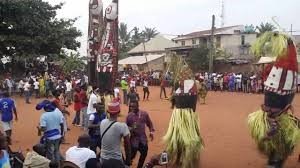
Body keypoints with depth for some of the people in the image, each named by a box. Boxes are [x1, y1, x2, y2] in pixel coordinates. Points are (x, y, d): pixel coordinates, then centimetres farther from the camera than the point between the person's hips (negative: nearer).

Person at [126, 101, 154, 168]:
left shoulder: (144, 114, -3)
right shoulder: (129, 116, -8)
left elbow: (149, 123, 10)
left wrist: (151, 132, 2)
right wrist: (130, 129, -20)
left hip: (143, 138, 3)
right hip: (134, 138, -3)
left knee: (144, 153, 12)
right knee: (132, 154, -2)